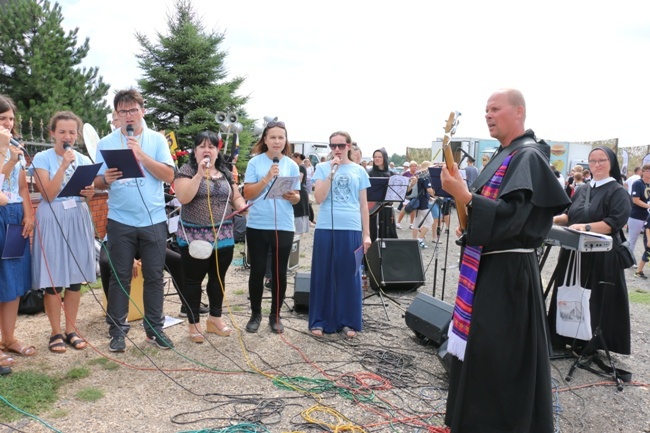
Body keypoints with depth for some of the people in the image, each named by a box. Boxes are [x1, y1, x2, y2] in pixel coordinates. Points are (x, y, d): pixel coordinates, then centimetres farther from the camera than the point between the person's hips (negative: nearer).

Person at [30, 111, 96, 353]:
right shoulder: (42, 158, -3)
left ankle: (71, 330, 19)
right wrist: (64, 165, -18)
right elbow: (48, 195, -14)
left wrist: (90, 194, -11)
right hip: (52, 220, -4)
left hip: (78, 219, 4)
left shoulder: (84, 160, 8)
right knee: (53, 279, 0)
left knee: (76, 278, 8)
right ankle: (56, 333, 13)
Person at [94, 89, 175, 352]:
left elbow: (169, 175, -7)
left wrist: (141, 155, -16)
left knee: (154, 276, 7)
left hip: (154, 220, 0)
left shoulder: (157, 140, 4)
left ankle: (155, 329, 18)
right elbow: (98, 184, 3)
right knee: (120, 277, 6)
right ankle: (118, 331, 16)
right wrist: (105, 179, -19)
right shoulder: (106, 143, 4)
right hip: (120, 222, 0)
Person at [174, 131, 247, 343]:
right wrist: (200, 174, -21)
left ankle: (215, 318, 27)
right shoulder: (186, 171, -4)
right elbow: (183, 198, -18)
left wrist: (242, 206, -7)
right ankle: (193, 323, 16)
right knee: (193, 280, 4)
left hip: (223, 236, 5)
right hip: (194, 237, -4)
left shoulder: (226, 173, 11)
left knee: (218, 278, 13)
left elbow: (236, 197, 15)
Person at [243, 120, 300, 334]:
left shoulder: (292, 165, 4)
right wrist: (267, 178, -18)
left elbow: (297, 197, 6)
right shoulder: (255, 162, -1)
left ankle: (275, 315, 22)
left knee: (279, 272, 7)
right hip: (257, 226, -1)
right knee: (257, 271, 5)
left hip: (284, 227, 1)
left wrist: (292, 196, -17)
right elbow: (248, 194, -6)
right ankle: (255, 314, 22)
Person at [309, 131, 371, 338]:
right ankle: (320, 321, 15)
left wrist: (366, 234, 5)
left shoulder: (359, 171, 9)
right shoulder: (322, 168, 5)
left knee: (349, 275, 7)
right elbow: (319, 198, -7)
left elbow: (363, 205, 10)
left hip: (351, 229, 1)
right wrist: (332, 172, -13)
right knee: (323, 274, 5)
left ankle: (348, 321, 18)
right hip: (326, 228, -1)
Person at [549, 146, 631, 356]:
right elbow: (570, 216, 17)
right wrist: (553, 219, -2)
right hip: (574, 252, 6)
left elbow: (614, 223, -16)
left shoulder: (618, 192, -6)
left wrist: (586, 227, -28)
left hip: (601, 256, -6)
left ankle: (589, 343, 15)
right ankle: (565, 337, 23)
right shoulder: (582, 190, 13)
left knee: (594, 299, 2)